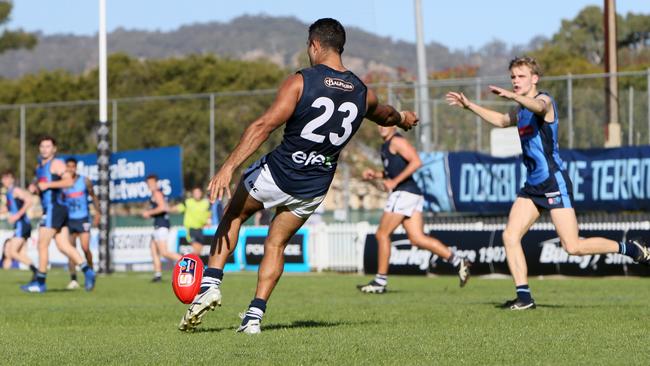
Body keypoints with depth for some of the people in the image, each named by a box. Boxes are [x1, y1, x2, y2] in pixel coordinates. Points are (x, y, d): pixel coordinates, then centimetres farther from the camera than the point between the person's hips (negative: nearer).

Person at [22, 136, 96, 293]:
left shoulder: (56, 164, -7)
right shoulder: (39, 166, 20)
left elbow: (69, 181, -21)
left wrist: (48, 185, -22)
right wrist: (34, 187, 9)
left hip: (54, 208, -9)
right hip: (49, 209, 9)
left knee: (42, 245, -5)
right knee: (64, 246, 4)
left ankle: (40, 282, 0)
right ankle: (87, 271, 0)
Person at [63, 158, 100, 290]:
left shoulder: (85, 181, -1)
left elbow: (93, 197, 9)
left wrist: (97, 213, 3)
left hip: (83, 219, -2)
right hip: (69, 220, 2)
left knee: (85, 248, -13)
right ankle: (73, 280, 1)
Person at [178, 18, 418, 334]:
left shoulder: (300, 82, -14)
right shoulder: (363, 94, 1)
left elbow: (264, 126, -22)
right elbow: (384, 115, 26)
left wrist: (229, 166, -24)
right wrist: (403, 118, 50)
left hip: (276, 174, -4)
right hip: (315, 189, 4)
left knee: (233, 215, 20)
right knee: (276, 244, 20)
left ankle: (211, 284, 7)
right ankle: (255, 314, 10)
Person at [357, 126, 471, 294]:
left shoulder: (397, 141, -8)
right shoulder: (386, 145, 22)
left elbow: (416, 162, -21)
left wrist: (394, 181, -21)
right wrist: (376, 175, 19)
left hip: (404, 192, -10)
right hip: (412, 194, 10)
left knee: (382, 234, -3)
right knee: (417, 238, 3)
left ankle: (380, 281, 2)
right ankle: (458, 262, 0)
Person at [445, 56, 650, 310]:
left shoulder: (544, 100, -10)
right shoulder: (521, 110, 17)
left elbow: (539, 107, -36)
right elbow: (501, 120, 39)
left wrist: (513, 96, -55)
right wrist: (469, 106, 35)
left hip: (554, 182, -9)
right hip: (533, 185, 9)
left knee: (573, 247, -12)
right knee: (510, 236, -4)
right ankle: (524, 296, -2)